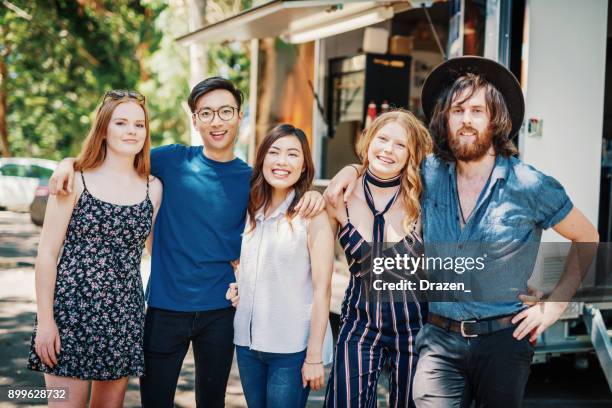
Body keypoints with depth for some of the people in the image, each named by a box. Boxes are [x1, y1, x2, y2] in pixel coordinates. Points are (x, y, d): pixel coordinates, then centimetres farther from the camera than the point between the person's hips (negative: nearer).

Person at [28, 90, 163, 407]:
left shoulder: (153, 189, 7)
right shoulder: (76, 181, -3)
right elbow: (47, 253, -3)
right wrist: (44, 319, -8)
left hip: (124, 318, 3)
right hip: (72, 311, -3)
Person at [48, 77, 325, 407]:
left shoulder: (250, 179, 1)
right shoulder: (173, 160, -3)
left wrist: (310, 196, -10)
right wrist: (70, 163, -13)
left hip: (220, 310, 1)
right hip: (165, 306, -1)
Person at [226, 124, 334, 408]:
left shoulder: (312, 214, -9)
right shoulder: (252, 212, 7)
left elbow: (321, 289, -11)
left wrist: (314, 356, -13)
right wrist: (236, 287, 0)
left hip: (291, 349, -5)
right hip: (247, 342, 5)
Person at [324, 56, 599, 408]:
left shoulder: (530, 186, -6)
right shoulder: (431, 175, 3)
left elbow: (588, 238, 6)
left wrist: (554, 305, 0)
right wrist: (351, 170, 2)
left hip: (503, 339, -1)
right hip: (440, 339, 2)